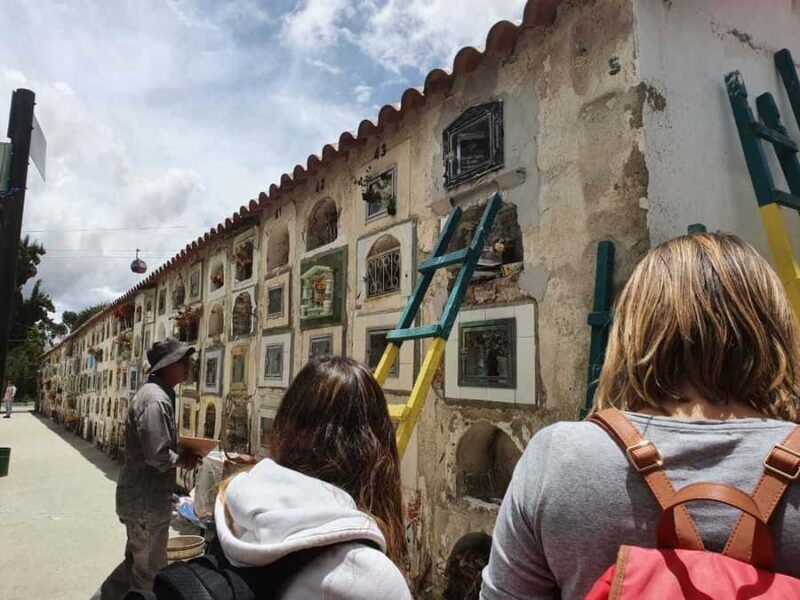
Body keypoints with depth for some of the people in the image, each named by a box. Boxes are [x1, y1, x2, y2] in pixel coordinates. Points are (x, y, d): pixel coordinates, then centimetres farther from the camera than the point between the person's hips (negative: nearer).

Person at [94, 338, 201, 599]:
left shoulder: (156, 393, 10)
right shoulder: (156, 400, -24)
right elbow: (158, 456, -30)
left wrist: (181, 453, 5)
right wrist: (183, 460, -12)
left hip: (141, 497, 10)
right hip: (147, 501, -10)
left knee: (136, 563, 25)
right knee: (149, 574, 8)